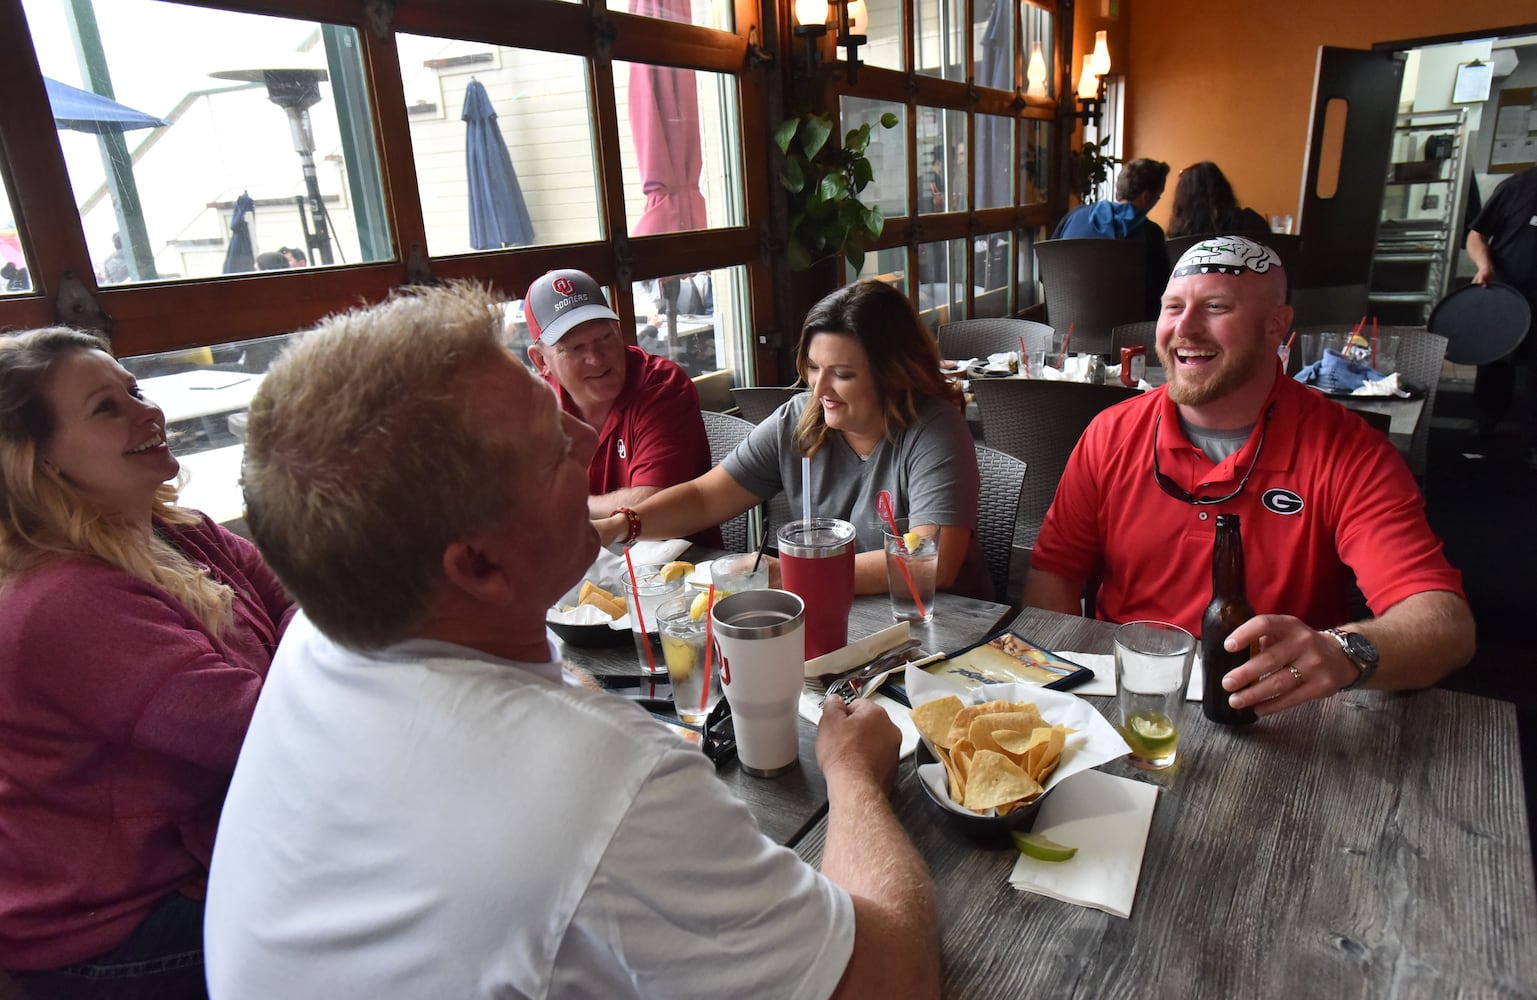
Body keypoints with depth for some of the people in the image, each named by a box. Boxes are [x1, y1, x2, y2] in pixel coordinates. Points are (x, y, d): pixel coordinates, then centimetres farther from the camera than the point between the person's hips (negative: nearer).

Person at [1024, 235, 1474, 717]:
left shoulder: (1347, 454, -9)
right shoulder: (1111, 434, -1)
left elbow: (1446, 623, -17)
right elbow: (1053, 573, 3)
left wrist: (1341, 653, -39)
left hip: (1274, 719, 1)